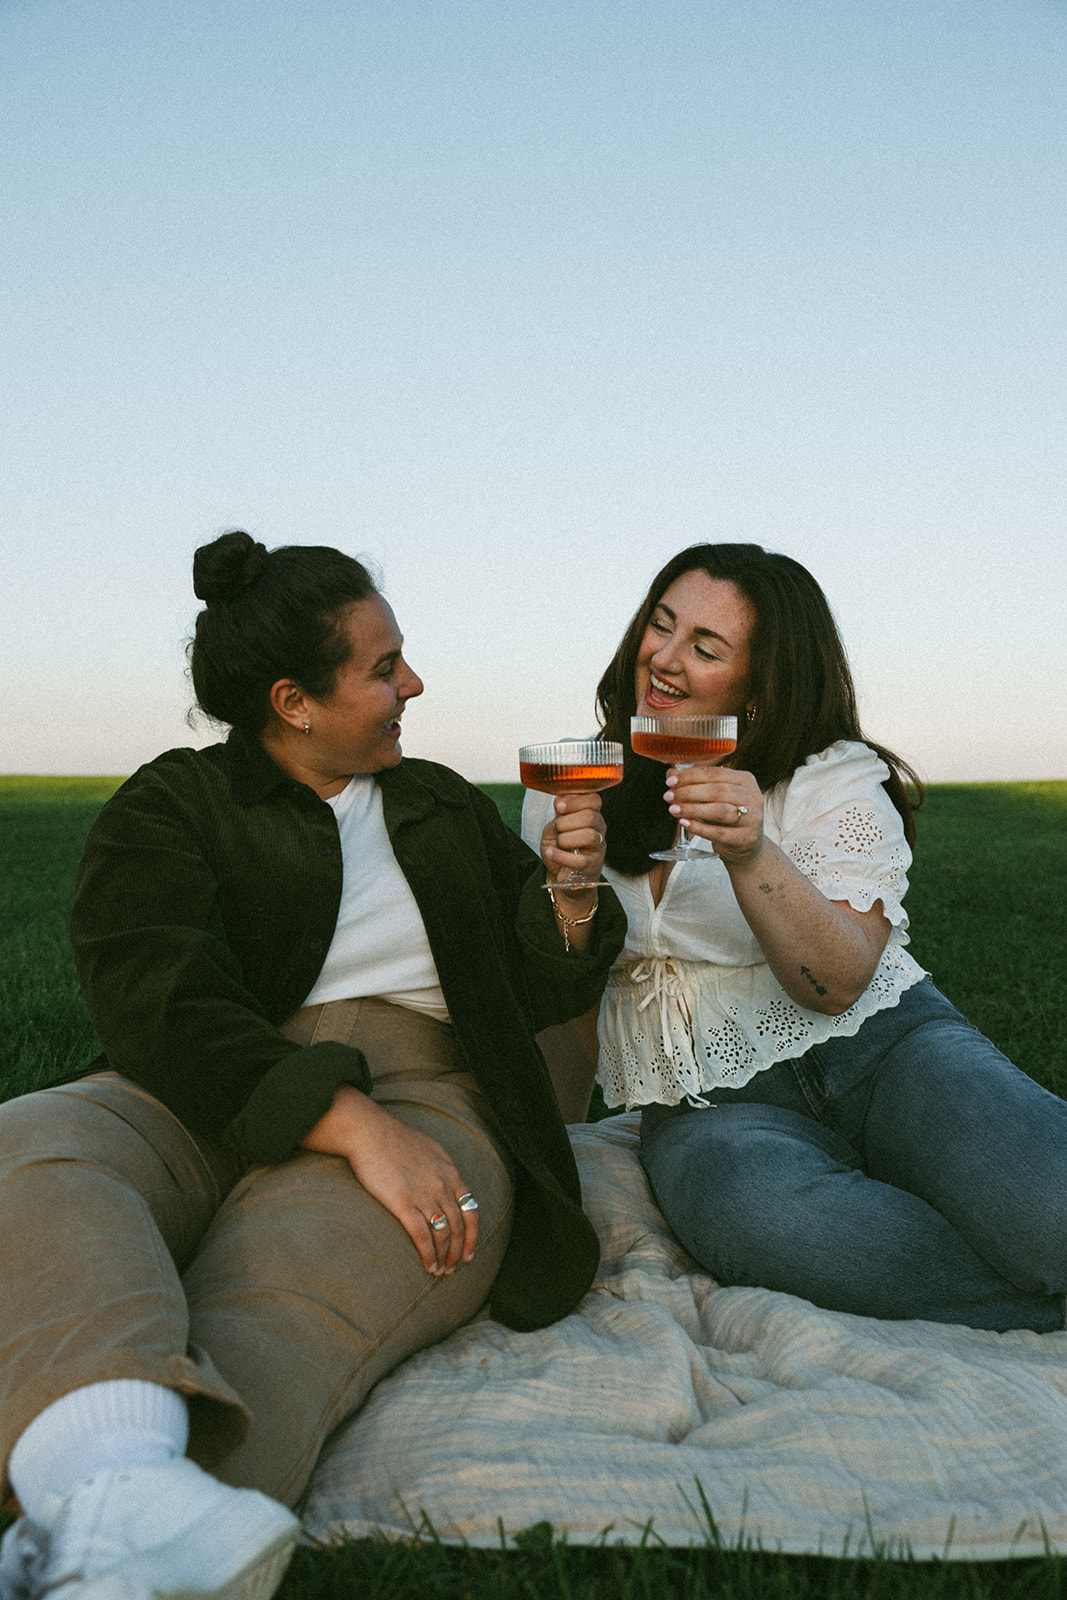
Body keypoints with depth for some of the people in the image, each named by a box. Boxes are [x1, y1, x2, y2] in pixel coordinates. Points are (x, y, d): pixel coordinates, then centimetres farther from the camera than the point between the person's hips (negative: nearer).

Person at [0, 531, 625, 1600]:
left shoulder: (447, 809, 24)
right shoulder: (167, 810, 10)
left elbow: (538, 993, 25)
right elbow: (158, 1002, -9)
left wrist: (570, 896, 1)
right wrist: (352, 1122, -24)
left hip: (421, 1099, 2)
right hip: (207, 1104, -1)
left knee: (286, 1319, -33)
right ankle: (121, 1485, -58)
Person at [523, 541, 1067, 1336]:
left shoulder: (840, 780, -1)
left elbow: (837, 985, -16)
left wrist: (750, 855, -29)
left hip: (883, 1049, -1)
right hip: (709, 1104, 2)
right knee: (755, 1212, -38)